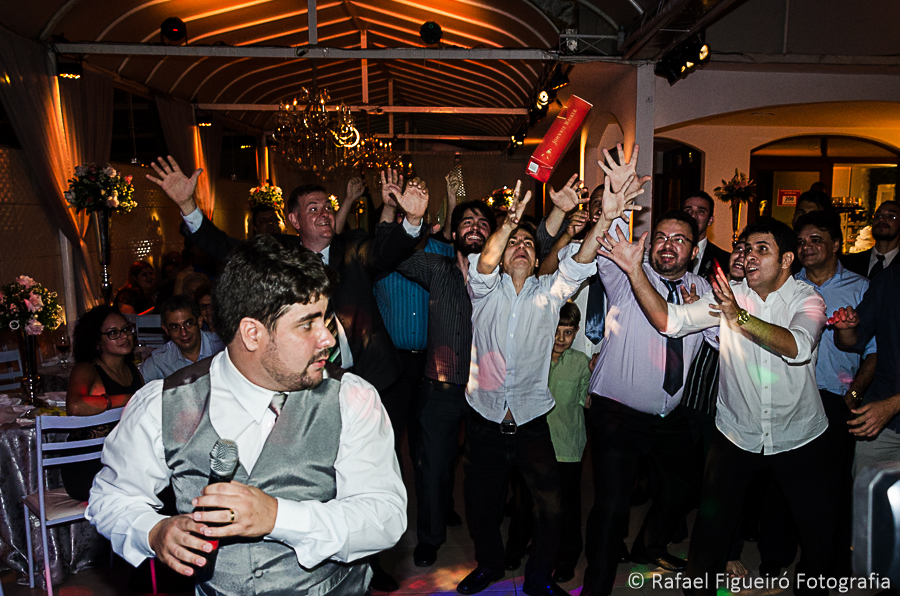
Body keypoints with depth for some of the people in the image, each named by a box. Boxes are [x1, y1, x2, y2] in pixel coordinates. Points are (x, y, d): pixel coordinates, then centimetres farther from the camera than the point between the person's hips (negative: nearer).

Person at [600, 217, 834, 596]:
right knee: (712, 524, 3)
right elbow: (670, 321, -17)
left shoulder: (807, 299, -10)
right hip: (736, 433, 1)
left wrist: (740, 318, -46)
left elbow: (797, 347, -31)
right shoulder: (728, 296, -5)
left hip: (800, 437, 0)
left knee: (819, 529, 13)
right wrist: (635, 272, -28)